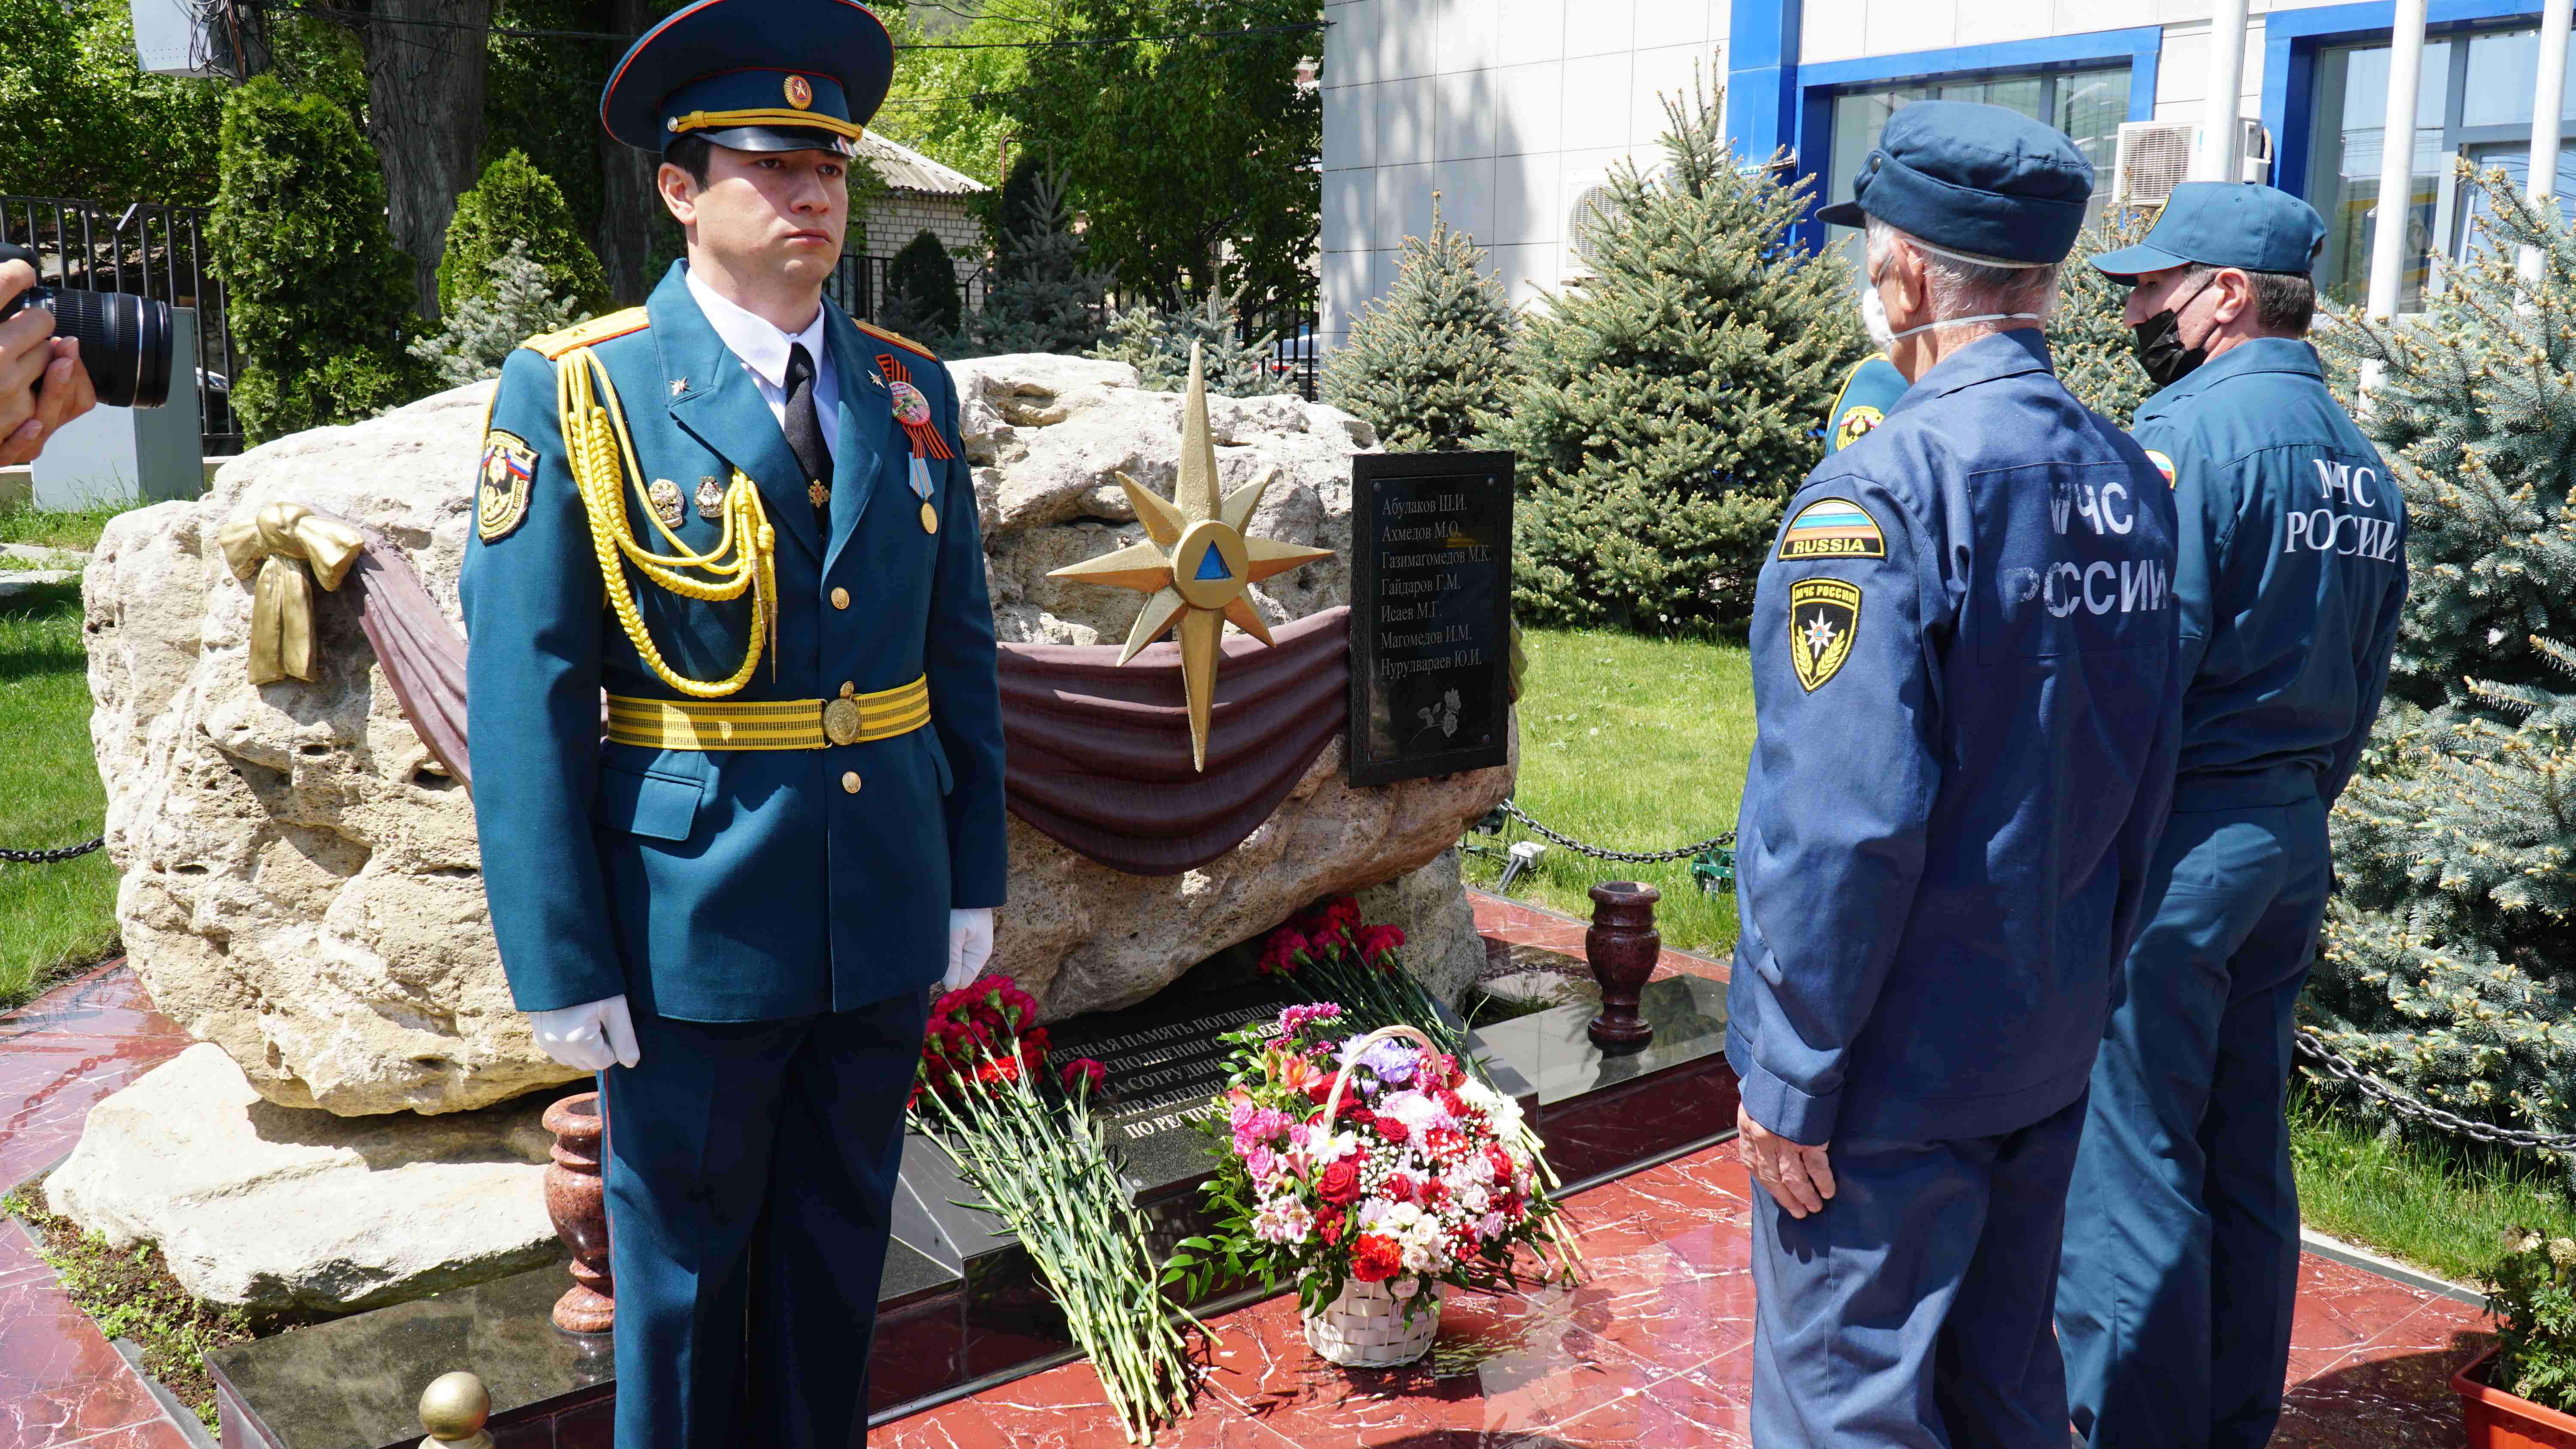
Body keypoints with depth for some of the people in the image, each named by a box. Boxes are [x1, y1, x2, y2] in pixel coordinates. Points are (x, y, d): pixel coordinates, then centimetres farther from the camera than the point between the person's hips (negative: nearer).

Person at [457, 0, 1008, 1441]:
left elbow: (960, 652, 9)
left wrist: (975, 877, 6)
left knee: (838, 1253, 18)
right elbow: (525, 696, -10)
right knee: (683, 1268, 13)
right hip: (696, 922, -4)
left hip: (888, 914, 4)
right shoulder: (577, 391, -8)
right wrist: (562, 965, -12)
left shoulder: (912, 389, 4)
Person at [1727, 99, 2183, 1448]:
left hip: (1896, 1068, -7)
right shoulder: (2132, 483, 3)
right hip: (2053, 1044, 8)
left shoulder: (1883, 490, -21)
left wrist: (1789, 1077, -15)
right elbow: (2140, 785, 10)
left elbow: (1845, 823, -24)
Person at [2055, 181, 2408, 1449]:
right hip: (2294, 842, 9)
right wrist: (2295, 813, 22)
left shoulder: (2188, 433, -14)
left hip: (2176, 837, -9)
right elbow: (2358, 693, 16)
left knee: (2128, 1159, 0)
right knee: (2245, 1156, 16)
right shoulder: (2362, 465, 13)